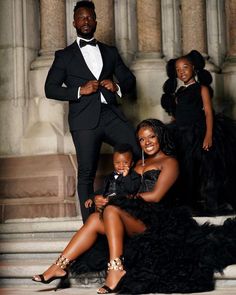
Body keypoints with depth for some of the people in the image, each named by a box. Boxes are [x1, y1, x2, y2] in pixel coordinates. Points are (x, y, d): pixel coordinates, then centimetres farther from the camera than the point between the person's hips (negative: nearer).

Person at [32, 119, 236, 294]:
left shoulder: (169, 162, 5)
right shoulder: (140, 164, 27)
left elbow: (155, 196, -7)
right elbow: (131, 193, 19)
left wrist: (119, 199, -4)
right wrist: (103, 199, -1)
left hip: (154, 221, -7)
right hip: (136, 217, 7)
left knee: (112, 210, -31)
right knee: (95, 219, -17)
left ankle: (116, 268, -41)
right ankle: (61, 265, -24)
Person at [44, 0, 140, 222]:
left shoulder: (110, 52, 21)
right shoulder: (64, 56, 12)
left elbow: (130, 79, 22)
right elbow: (50, 89, 4)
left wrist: (117, 86, -1)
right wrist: (80, 90, -10)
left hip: (111, 116, 3)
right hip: (85, 121, -2)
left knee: (141, 154, -12)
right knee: (86, 173, -4)